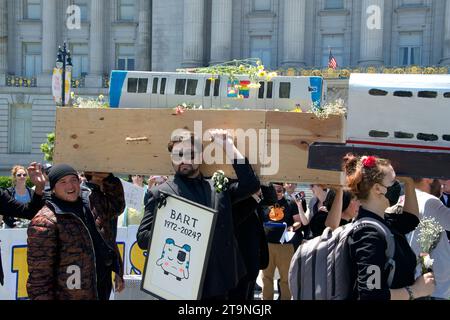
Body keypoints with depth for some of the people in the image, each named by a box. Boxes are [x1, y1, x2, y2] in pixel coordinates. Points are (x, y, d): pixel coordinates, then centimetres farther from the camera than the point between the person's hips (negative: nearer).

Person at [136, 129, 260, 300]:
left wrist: (228, 146, 1)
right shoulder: (160, 193, 4)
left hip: (217, 282, 3)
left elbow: (251, 185, 0)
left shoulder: (219, 188, 14)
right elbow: (142, 236, 1)